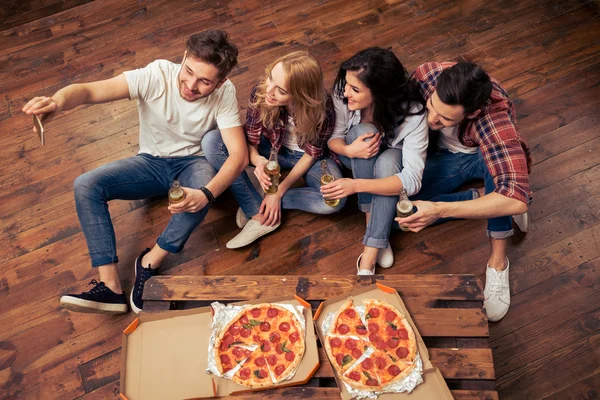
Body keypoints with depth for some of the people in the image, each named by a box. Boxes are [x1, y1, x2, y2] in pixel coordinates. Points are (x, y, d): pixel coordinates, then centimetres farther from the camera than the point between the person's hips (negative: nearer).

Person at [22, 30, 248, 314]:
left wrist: (206, 194, -47)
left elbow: (239, 154, -29)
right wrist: (58, 101, -57)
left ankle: (150, 261, -17)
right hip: (152, 163, 2)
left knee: (204, 184, -38)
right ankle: (111, 287, -22)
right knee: (86, 186, -20)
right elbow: (90, 90, -32)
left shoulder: (225, 93, -22)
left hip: (194, 162, -1)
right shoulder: (156, 75, -23)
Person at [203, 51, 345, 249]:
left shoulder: (323, 110, -32)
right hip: (271, 148, 2)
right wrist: (258, 161, -39)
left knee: (335, 201, -32)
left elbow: (311, 155, -17)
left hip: (305, 156, -2)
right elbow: (250, 140, -15)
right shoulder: (260, 92, -28)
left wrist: (279, 192, -19)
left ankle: (255, 203, -16)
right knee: (212, 142, -23)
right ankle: (259, 214, -21)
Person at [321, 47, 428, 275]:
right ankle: (372, 221, -22)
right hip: (355, 157, 2)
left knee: (387, 161, -37)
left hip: (390, 161, -1)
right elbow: (334, 137, -13)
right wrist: (349, 150, -38)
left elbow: (412, 179, -37)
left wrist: (357, 185, -51)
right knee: (364, 132, -33)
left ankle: (368, 258, -33)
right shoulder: (342, 93, -28)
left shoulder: (412, 112, -34)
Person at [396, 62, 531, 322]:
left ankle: (498, 260, -23)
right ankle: (484, 199, -4)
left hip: (483, 157, -3)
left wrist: (439, 210, -52)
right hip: (445, 155, 4)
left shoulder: (495, 120, -41)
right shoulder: (426, 75, -30)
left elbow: (518, 200, -50)